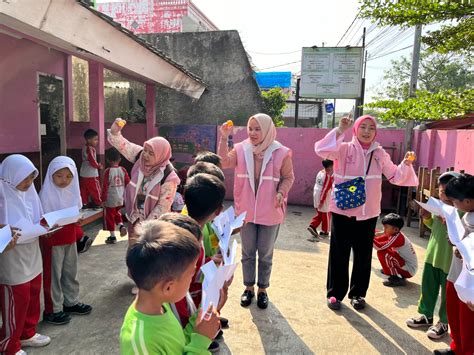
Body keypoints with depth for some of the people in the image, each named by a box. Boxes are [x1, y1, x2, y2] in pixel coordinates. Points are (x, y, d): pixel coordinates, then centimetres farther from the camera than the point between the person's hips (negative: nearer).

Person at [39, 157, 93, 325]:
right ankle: (52, 310, 19)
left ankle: (71, 302, 33)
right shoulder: (46, 193, -17)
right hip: (53, 240, -6)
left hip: (70, 238, 6)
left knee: (70, 271, 17)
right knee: (53, 274, 5)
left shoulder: (72, 191, 1)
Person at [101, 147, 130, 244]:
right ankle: (121, 225, 5)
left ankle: (112, 236, 14)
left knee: (110, 217, 9)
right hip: (120, 198, 5)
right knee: (117, 213, 28)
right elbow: (128, 183, 1)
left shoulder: (108, 171, -13)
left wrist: (103, 199, -5)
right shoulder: (123, 170, -2)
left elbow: (105, 186, -13)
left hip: (110, 199, -4)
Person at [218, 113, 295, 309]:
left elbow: (288, 177, -1)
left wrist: (281, 192, -18)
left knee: (265, 254, 13)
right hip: (246, 211, 2)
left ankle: (262, 290, 32)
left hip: (270, 213, -2)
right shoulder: (241, 149, -2)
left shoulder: (281, 153, -8)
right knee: (247, 253, 15)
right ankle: (248, 288, 33)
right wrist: (224, 138, -21)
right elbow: (223, 162, -13)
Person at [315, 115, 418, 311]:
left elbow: (395, 177, 10)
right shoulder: (344, 149, -5)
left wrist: (406, 164, -7)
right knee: (339, 254, 5)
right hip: (342, 211, -3)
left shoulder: (380, 154, 6)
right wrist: (340, 130, -26)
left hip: (368, 213, 3)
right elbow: (322, 150, -23)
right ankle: (335, 293, 21)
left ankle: (358, 293, 31)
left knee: (363, 255, 13)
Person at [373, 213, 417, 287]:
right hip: (406, 264, 9)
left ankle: (395, 278, -11)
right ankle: (391, 269, 19)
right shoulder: (394, 234, 0)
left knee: (382, 252, -21)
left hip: (409, 270, -9)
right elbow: (379, 240, 4)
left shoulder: (397, 238, -25)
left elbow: (379, 247, -32)